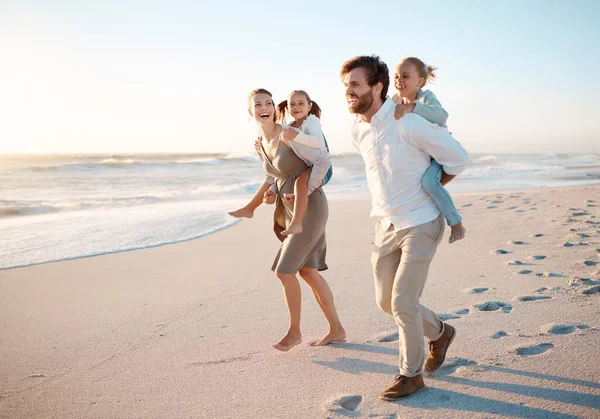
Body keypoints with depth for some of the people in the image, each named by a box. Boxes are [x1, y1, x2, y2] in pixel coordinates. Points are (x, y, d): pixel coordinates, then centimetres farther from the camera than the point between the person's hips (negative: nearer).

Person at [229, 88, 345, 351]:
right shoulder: (262, 143, 7)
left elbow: (322, 161, -19)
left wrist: (303, 193, -19)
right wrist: (272, 190, 3)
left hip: (310, 208, -9)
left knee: (284, 271, -5)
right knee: (307, 271, 11)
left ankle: (294, 331, 15)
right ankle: (336, 330, 23)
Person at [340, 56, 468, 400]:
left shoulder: (407, 123, -21)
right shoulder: (358, 131, 1)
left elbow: (457, 157, -12)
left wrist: (429, 188, 2)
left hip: (420, 224, -7)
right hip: (386, 225, 7)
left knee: (402, 302, -7)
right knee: (387, 302, 12)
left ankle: (412, 374, 16)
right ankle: (440, 332, 39)